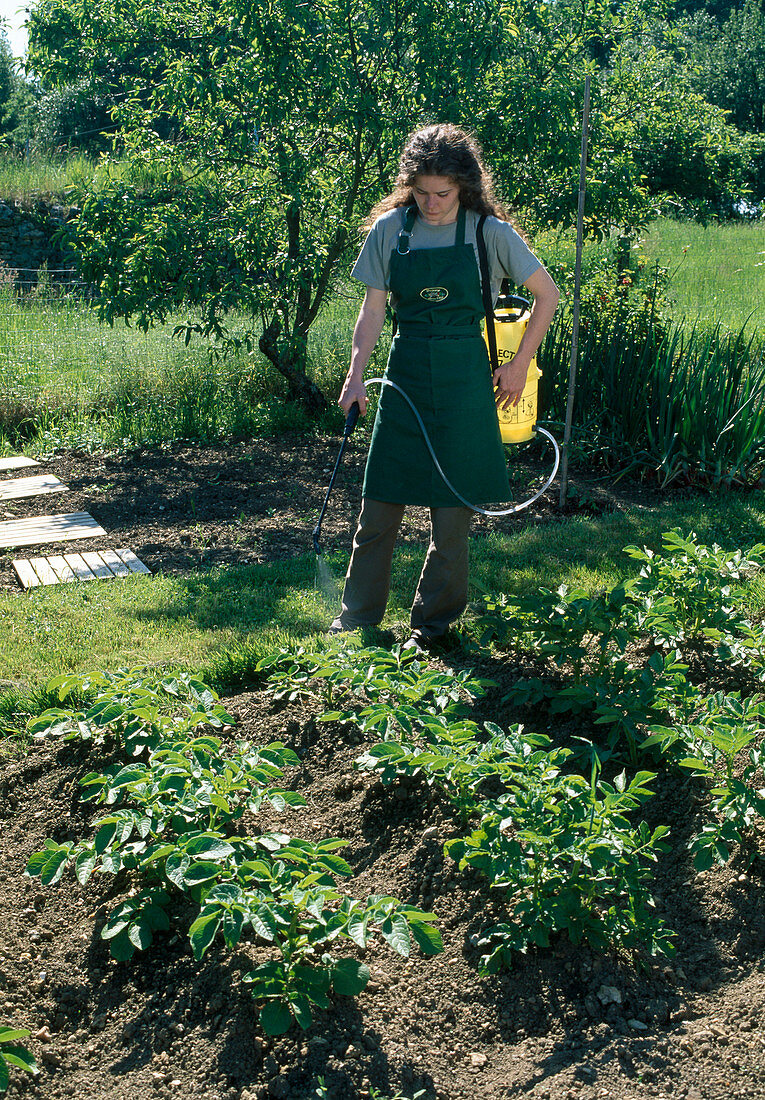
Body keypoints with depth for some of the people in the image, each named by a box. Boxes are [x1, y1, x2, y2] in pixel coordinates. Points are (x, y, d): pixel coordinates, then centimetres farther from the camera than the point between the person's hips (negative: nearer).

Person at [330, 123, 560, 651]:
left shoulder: (488, 231, -6)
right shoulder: (390, 228, 0)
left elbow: (548, 294, 2)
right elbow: (373, 308, 4)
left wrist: (520, 364, 0)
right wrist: (357, 375, -7)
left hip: (465, 375, -2)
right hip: (406, 369, 2)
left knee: (453, 506, 3)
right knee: (381, 498, 3)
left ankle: (436, 620, 19)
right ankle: (359, 614, 18)